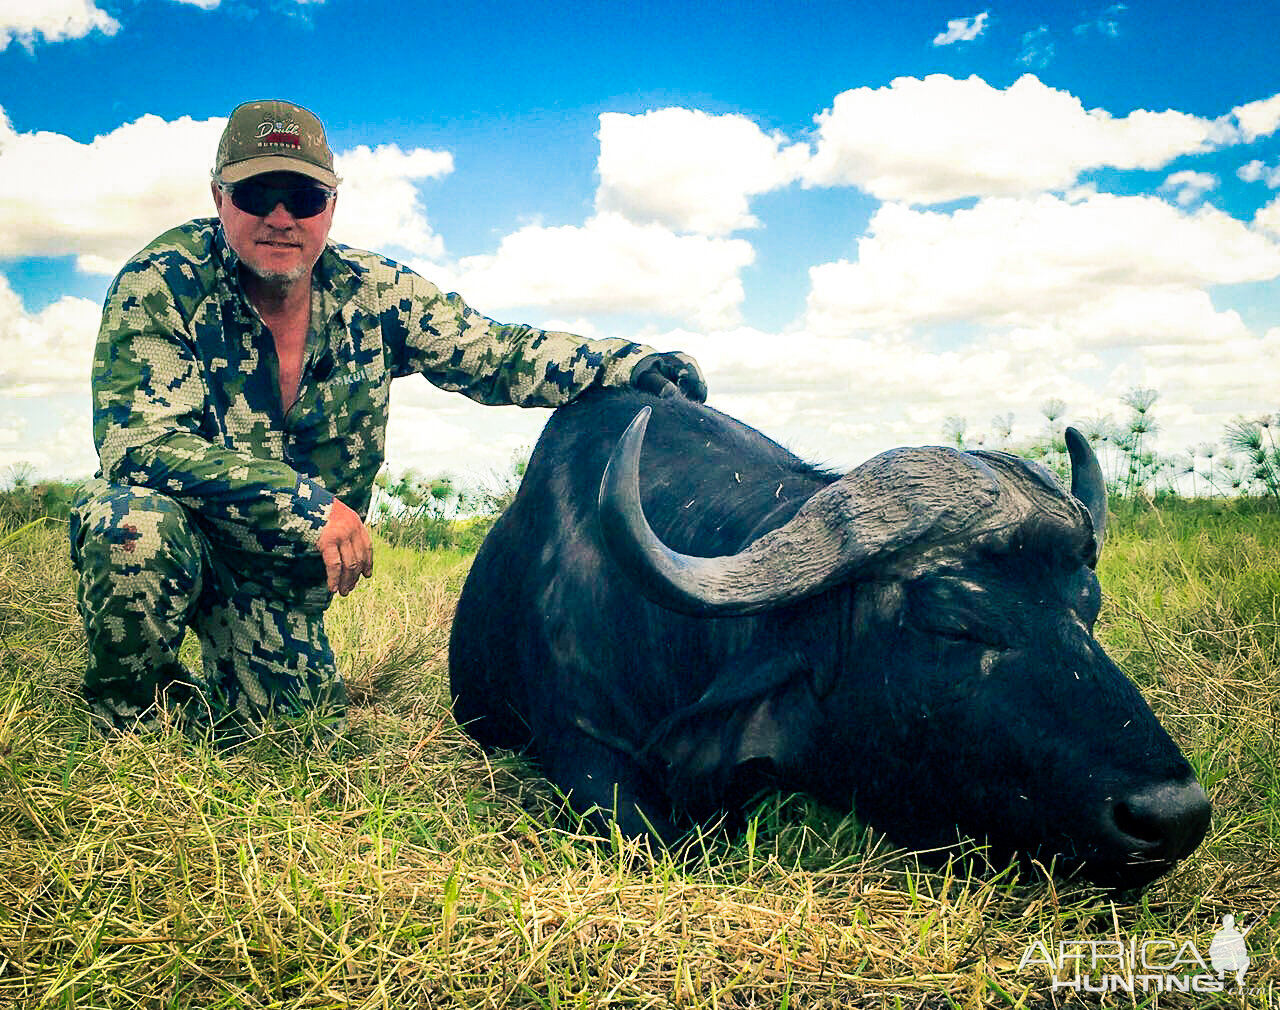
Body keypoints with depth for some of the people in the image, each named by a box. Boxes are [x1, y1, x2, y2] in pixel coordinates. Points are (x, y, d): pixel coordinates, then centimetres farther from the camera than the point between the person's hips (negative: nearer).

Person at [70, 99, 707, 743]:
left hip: (284, 572, 3)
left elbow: (499, 355, -8)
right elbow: (139, 442, -30)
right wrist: (304, 504, -39)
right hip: (173, 528, -3)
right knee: (137, 528, -36)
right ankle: (124, 712, -5)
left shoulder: (375, 294, -10)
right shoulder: (161, 285, -20)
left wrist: (628, 364, -24)